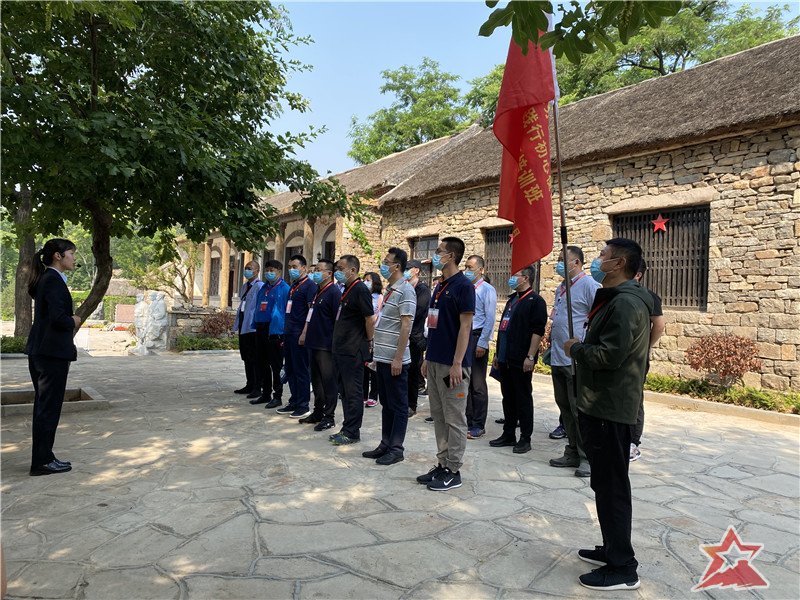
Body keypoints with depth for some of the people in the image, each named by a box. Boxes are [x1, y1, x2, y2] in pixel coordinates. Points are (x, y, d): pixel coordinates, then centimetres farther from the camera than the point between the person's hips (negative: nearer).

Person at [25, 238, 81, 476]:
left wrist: (70, 322, 6)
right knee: (49, 407, -1)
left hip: (40, 352, 10)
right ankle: (42, 461, 8)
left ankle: (43, 457, 25)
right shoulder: (53, 280, -15)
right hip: (52, 352, -10)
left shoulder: (45, 279, 15)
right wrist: (73, 322, -6)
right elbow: (58, 317, -24)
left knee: (43, 407, 15)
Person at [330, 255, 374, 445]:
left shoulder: (360, 290, -14)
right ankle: (347, 428, 24)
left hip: (353, 351, -10)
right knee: (345, 391, 14)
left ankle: (352, 432, 8)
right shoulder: (347, 290, 15)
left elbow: (370, 319, -17)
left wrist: (369, 342, -10)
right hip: (341, 350, 10)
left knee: (353, 392, -1)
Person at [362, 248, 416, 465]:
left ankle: (396, 448, 12)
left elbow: (406, 326, -18)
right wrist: (376, 350, 18)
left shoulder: (405, 291, -13)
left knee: (398, 406, 3)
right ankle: (385, 444, 25)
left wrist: (398, 358, -20)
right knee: (386, 404, 16)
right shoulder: (389, 290, 14)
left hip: (395, 360, -9)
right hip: (382, 358, 9)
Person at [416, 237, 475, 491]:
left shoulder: (463, 285, -11)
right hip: (435, 362, 9)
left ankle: (453, 471, 11)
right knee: (439, 416, 13)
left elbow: (465, 326, -16)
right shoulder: (439, 287, 15)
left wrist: (457, 363, -20)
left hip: (452, 364, -9)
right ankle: (442, 464, 23)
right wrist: (427, 357, 17)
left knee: (454, 418, 1)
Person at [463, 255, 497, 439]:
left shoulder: (487, 290, -6)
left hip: (477, 338, -7)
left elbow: (490, 319, -12)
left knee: (477, 385, 0)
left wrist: (482, 343, -16)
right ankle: (466, 421, 22)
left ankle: (478, 426, 9)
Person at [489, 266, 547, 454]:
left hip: (521, 361, -8)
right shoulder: (512, 300, 18)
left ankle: (525, 438, 10)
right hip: (505, 359, 8)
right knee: (508, 398, 13)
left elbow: (538, 331, -15)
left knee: (523, 399, 1)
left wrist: (530, 357, -20)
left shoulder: (535, 301, -8)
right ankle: (508, 435, 22)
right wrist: (497, 353, 19)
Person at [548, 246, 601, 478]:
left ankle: (588, 457, 9)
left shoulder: (588, 285, -10)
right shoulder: (561, 288, 17)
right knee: (565, 407, 14)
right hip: (558, 358, 9)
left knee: (580, 410, -2)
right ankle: (573, 452, 25)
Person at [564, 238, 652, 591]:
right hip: (601, 405, 11)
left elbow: (610, 354, -27)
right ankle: (613, 549, 32)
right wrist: (581, 348, 5)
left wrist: (575, 349, -12)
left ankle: (623, 568, 11)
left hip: (610, 409, -11)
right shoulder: (615, 299, 15)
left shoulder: (626, 303, -19)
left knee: (611, 485, -1)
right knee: (605, 483, 19)